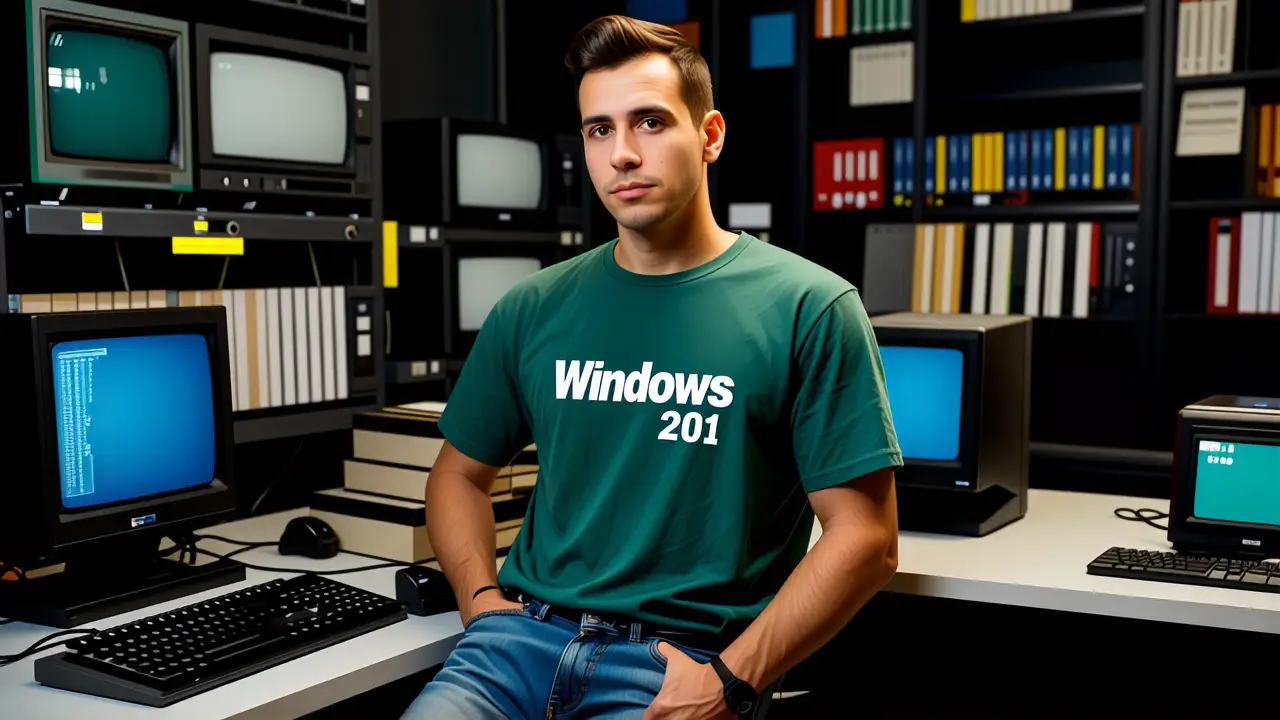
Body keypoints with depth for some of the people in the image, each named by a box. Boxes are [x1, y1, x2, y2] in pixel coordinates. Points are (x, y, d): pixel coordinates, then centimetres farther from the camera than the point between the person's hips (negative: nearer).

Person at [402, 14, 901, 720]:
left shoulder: (807, 309, -5)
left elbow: (863, 537, -6)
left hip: (685, 659, -3)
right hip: (524, 632, 4)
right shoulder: (532, 309, 7)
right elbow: (460, 474, 18)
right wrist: (482, 597, 1)